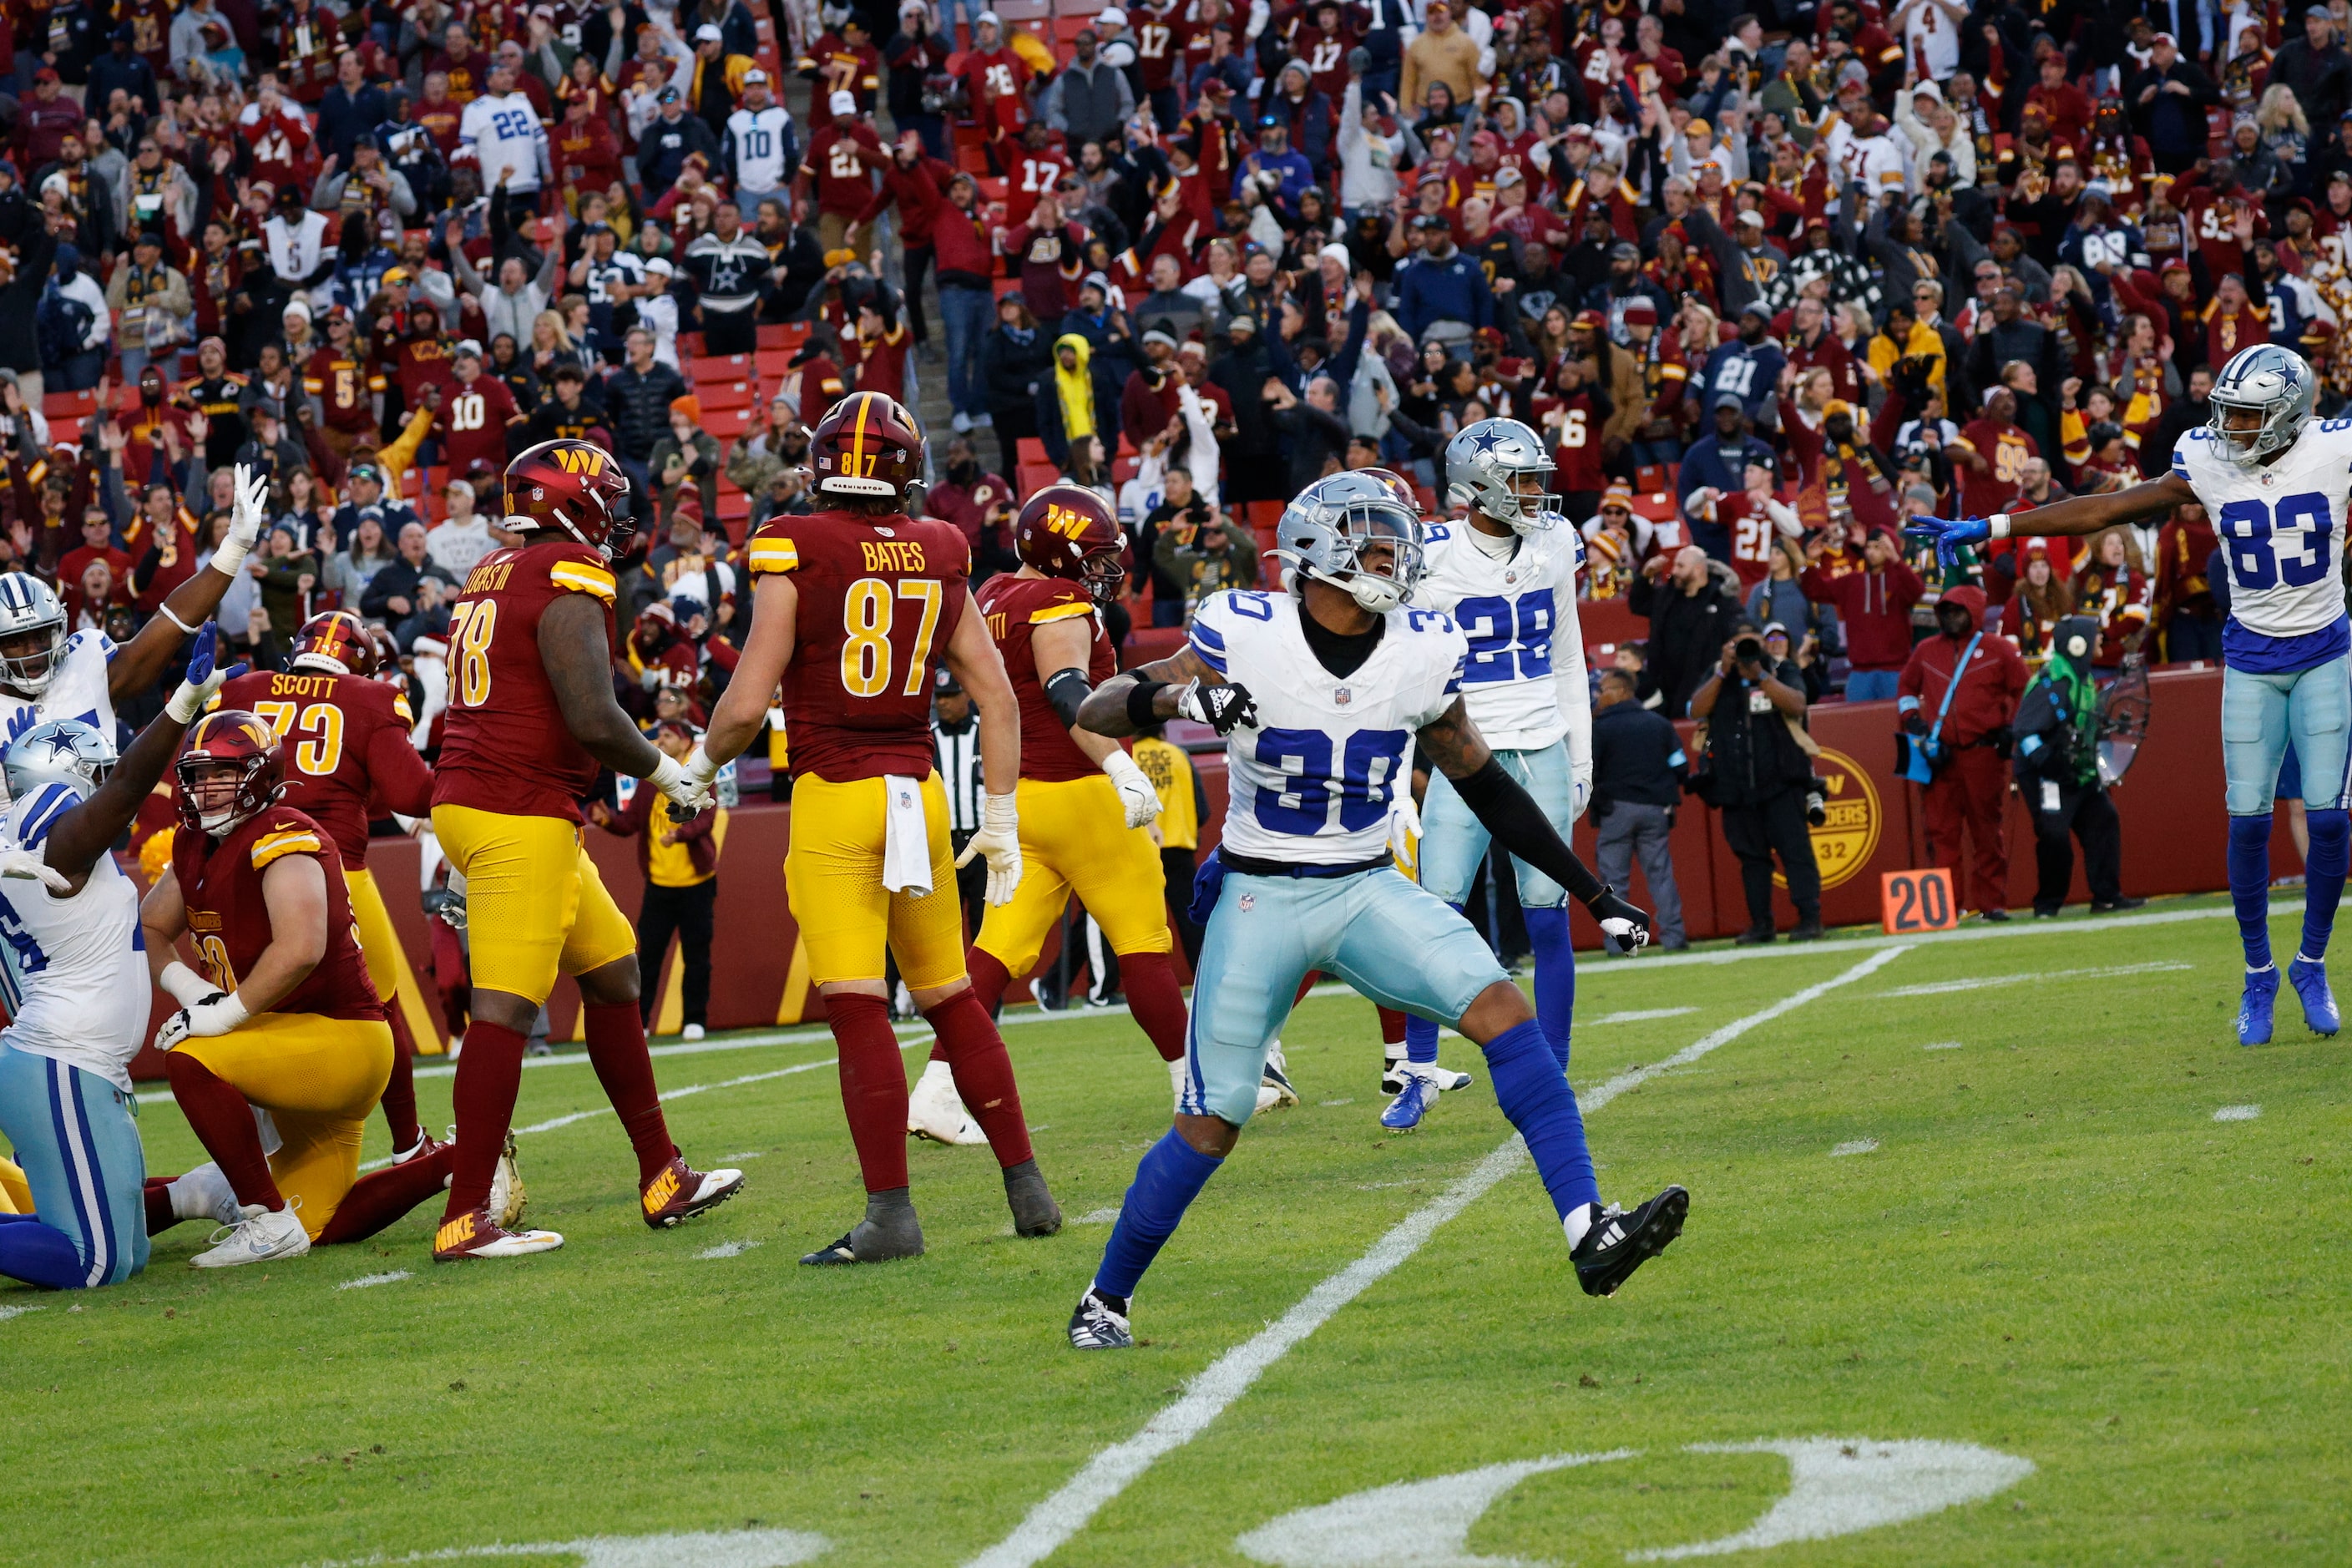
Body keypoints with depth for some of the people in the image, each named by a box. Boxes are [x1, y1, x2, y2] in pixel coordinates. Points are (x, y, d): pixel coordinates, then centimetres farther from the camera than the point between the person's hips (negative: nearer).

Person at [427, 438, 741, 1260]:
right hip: (521, 817, -10)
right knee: (506, 1007, -10)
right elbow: (593, 719, -19)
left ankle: (663, 1177, 24)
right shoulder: (571, 579, -12)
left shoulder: (490, 578, 16)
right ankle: (465, 1219, -11)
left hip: (467, 795, 10)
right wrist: (664, 773, -2)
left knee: (612, 970, 18)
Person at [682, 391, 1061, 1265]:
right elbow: (997, 697, 9)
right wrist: (1002, 821, 16)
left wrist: (702, 764, 10)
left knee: (857, 1010, -7)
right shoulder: (938, 558, 7)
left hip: (833, 798, -5)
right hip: (918, 792, 5)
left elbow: (747, 705, -10)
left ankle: (891, 1213, -12)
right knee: (951, 997, 16)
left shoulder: (795, 555, -8)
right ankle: (1026, 1188, 19)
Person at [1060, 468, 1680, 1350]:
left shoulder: (1422, 654, -2)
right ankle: (1107, 1298, 17)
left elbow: (1485, 787, 11)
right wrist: (1177, 699, -33)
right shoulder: (1245, 636, -12)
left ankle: (1589, 1233, -24)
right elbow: (1096, 710, -10)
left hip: (1367, 890, 3)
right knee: (1212, 1123, -3)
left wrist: (1594, 894, 12)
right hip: (1260, 897, -3)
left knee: (1501, 1009, -19)